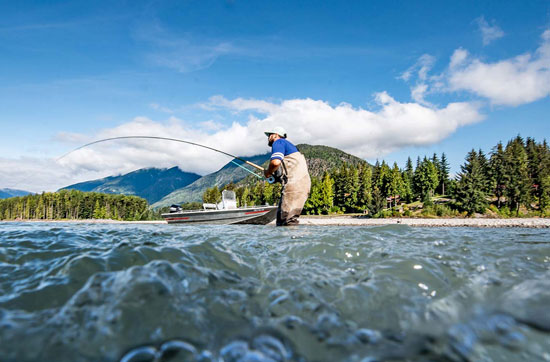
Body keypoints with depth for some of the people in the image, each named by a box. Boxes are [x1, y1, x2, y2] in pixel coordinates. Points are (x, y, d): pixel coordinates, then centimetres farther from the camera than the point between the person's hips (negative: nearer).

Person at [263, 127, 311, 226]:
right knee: (281, 217, 11)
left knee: (287, 219, -14)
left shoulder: (278, 142, 0)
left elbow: (276, 162, -18)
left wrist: (268, 172, 1)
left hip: (295, 183, -10)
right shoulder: (287, 144, 30)